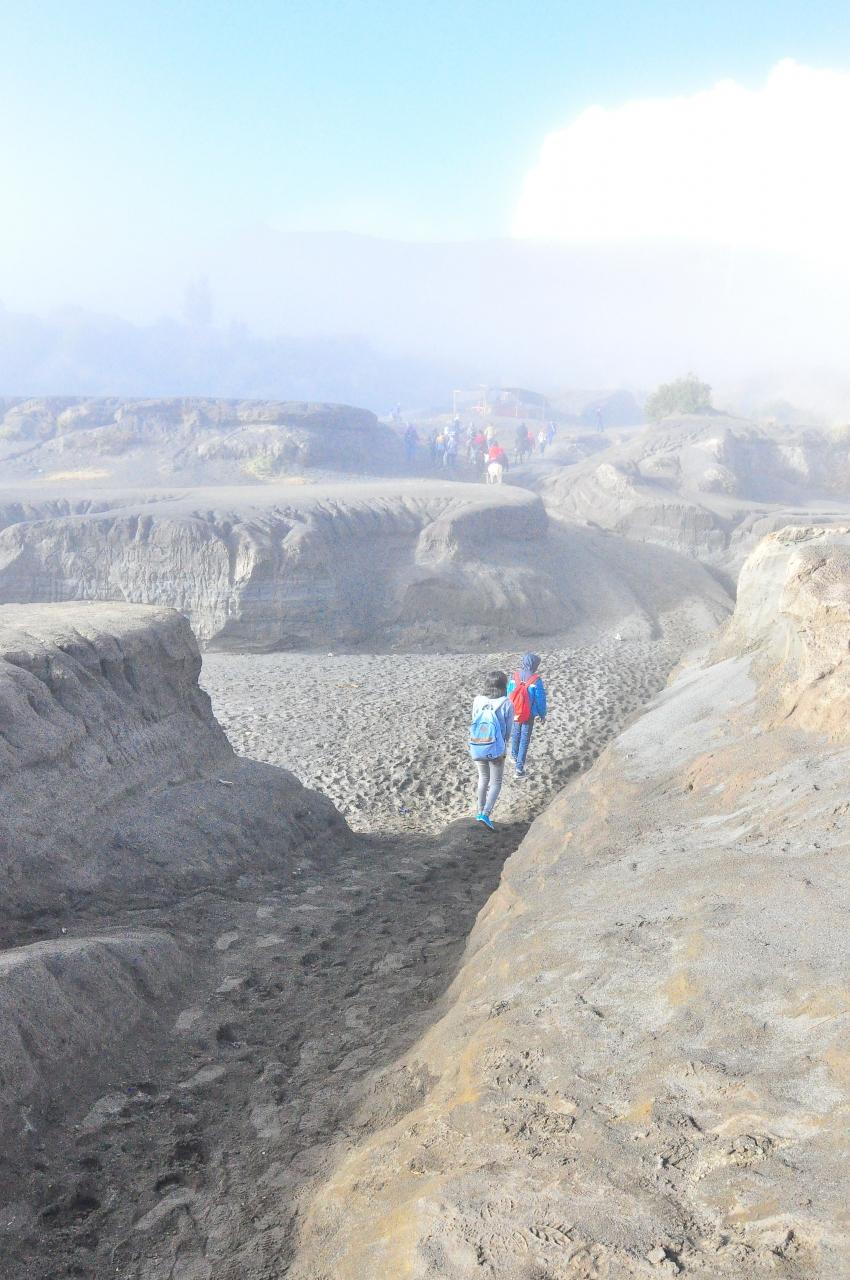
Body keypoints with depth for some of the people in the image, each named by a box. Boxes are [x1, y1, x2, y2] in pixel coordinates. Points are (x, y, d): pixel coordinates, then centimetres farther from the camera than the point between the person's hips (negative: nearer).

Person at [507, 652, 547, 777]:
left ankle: (515, 756, 46)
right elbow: (540, 700, -13)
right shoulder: (536, 681, -22)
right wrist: (542, 715, 2)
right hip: (529, 715, -3)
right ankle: (519, 767, 7)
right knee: (524, 739, 7)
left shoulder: (514, 677, -11)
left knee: (515, 735, 26)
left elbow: (509, 695, 1)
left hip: (514, 714, 4)